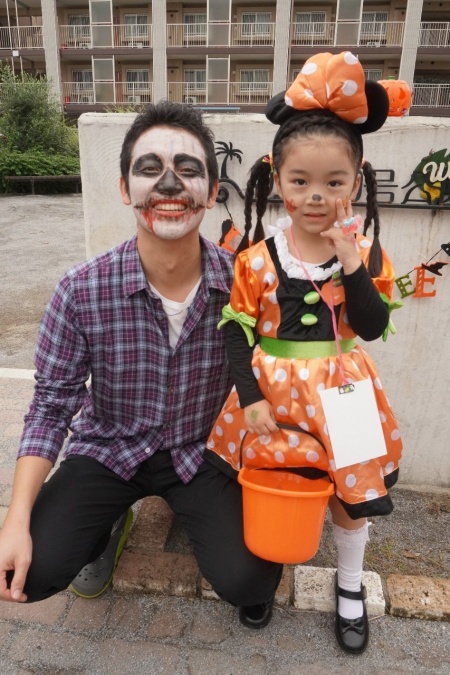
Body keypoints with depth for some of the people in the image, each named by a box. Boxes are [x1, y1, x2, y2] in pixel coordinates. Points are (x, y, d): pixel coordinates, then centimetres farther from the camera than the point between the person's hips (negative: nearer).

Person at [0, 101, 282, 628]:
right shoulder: (81, 291, -20)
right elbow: (52, 404, -11)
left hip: (202, 450, 0)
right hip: (110, 447, 1)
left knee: (247, 581, -14)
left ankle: (198, 516, 22)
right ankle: (108, 522, 21)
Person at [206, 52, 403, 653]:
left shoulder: (366, 252, -5)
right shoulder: (256, 256, -10)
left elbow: (373, 327, -11)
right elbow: (237, 332, -9)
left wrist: (351, 265, -23)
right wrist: (251, 398, -15)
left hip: (340, 393, 2)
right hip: (274, 393, -1)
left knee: (352, 491, 13)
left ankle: (350, 586, 42)